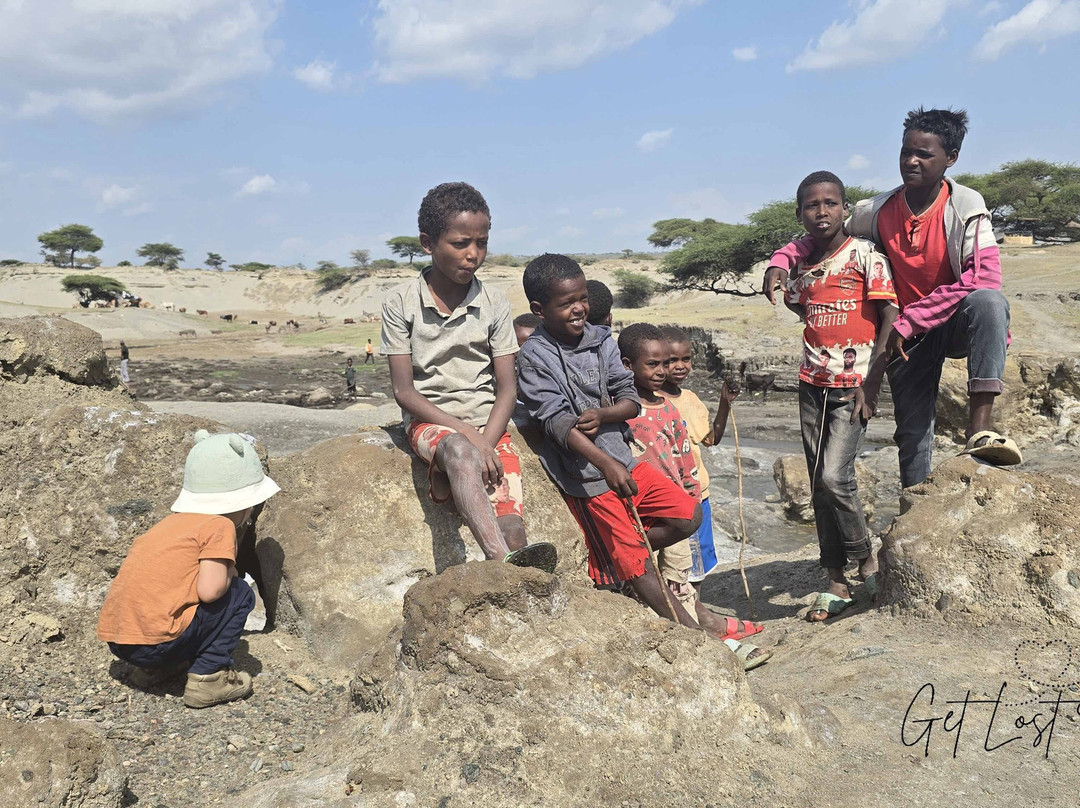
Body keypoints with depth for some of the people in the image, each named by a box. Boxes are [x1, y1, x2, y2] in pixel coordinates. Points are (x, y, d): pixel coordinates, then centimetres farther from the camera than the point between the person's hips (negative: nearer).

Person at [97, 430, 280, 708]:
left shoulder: (175, 520, 19)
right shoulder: (220, 526, -6)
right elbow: (209, 590, -17)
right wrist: (229, 574, 3)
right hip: (155, 640, -9)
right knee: (240, 594, 4)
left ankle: (154, 667, 19)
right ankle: (208, 676, -1)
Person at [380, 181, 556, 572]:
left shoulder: (494, 303, 4)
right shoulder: (401, 303, -1)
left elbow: (506, 387, 3)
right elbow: (403, 390, -5)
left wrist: (486, 444, -15)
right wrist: (467, 434, -17)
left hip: (487, 426, 3)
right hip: (429, 422, -3)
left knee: (512, 530, -21)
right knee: (459, 451, -39)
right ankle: (503, 562, -53)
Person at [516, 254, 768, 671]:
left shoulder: (601, 340, 4)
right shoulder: (534, 357, -12)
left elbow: (631, 399, 4)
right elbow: (558, 422, -21)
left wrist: (602, 414, -19)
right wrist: (606, 464, -32)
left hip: (623, 457, 7)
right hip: (585, 472, -6)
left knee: (687, 516, 2)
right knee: (638, 567, -3)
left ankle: (611, 559, 10)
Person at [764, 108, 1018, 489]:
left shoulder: (966, 209, -16)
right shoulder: (877, 213, -7)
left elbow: (984, 279, -28)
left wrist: (907, 321, -30)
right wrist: (781, 259, -16)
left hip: (956, 325, -2)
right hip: (905, 337, 3)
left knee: (988, 301, -37)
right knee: (913, 436, 0)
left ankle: (979, 428, -44)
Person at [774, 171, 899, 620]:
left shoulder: (865, 254, -6)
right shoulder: (801, 266, 8)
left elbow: (889, 317, -10)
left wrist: (872, 381, -14)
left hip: (854, 384, -5)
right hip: (812, 384, 6)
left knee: (834, 476, -16)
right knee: (818, 484, 6)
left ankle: (866, 558, 10)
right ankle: (837, 582, 16)